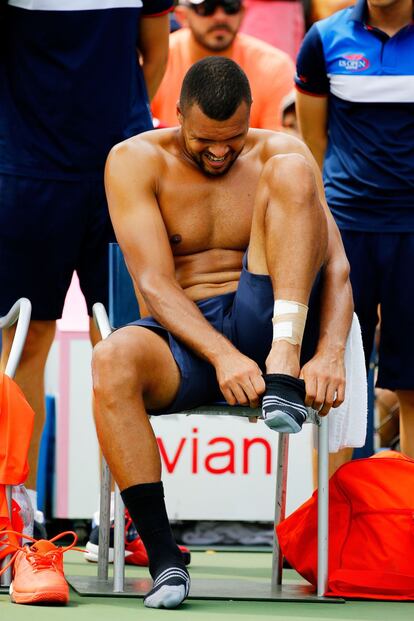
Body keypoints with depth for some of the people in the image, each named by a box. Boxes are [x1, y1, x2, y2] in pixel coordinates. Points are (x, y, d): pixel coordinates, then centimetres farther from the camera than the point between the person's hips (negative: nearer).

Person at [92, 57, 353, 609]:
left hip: (264, 328, 1)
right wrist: (222, 357, -28)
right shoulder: (135, 161, 0)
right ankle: (163, 558, -36)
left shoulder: (279, 152, 6)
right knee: (112, 361, -38)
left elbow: (335, 267, -3)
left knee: (289, 172, -19)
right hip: (181, 340, -1)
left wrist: (329, 355, -23)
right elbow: (154, 283, -11)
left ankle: (284, 372, -33)